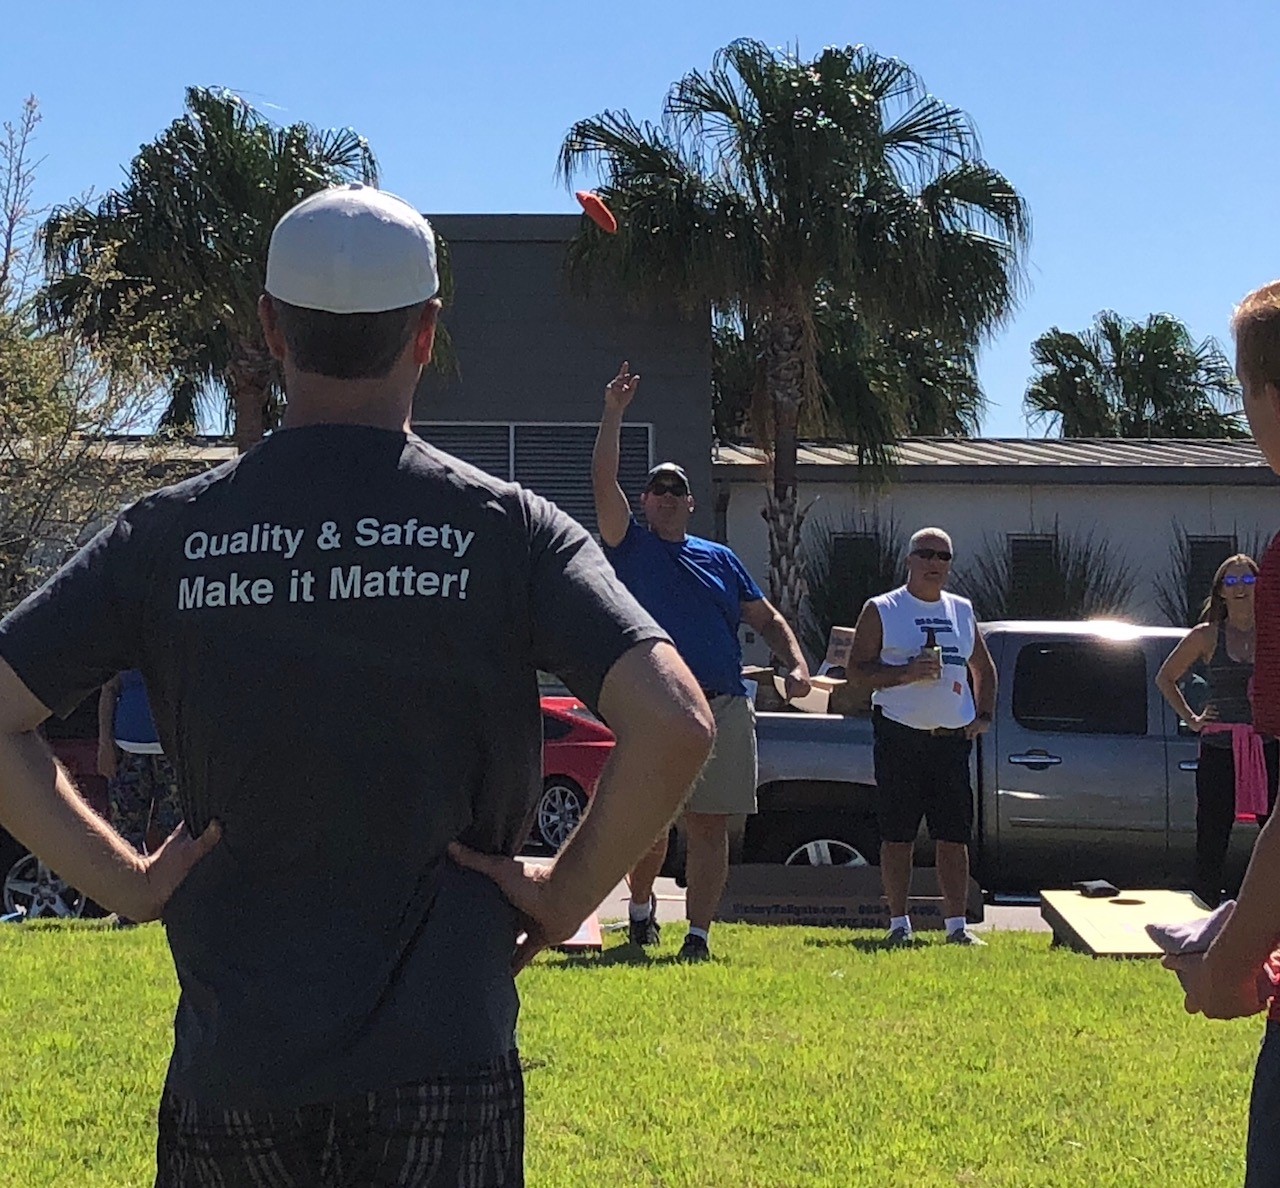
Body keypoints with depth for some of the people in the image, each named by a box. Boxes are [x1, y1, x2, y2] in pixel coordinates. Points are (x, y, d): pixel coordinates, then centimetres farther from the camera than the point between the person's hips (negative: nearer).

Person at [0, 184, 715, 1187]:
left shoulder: (171, 533, 1)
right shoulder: (507, 528, -4)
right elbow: (675, 725, -15)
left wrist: (124, 881, 2)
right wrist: (568, 897, -3)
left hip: (230, 1075, 2)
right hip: (443, 1067, -1)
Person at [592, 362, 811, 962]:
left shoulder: (721, 559, 18)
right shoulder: (631, 546, 9)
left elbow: (767, 619, 18)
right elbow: (602, 481, -4)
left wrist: (797, 664, 1)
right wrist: (614, 413, -9)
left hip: (724, 707, 2)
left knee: (709, 826, 0)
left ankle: (699, 934, 5)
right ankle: (640, 906, 27)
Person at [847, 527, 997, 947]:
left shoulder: (962, 611, 16)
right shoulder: (881, 610, 3)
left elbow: (983, 668, 25)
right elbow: (858, 666, -3)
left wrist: (984, 716, 11)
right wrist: (906, 673, -17)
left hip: (952, 738, 4)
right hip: (900, 735, -3)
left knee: (955, 835, 1)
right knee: (897, 835, -1)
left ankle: (957, 924, 6)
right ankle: (899, 923, 6)